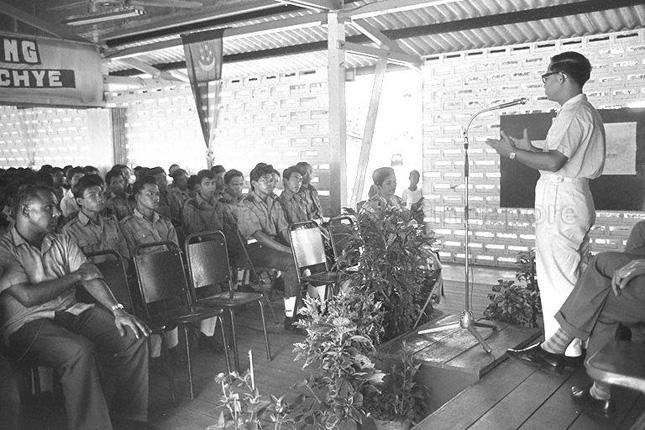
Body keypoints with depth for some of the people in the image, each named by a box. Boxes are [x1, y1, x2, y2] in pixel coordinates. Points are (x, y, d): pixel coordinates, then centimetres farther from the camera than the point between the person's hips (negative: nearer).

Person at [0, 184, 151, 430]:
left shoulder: (62, 243, 16)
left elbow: (90, 276, 4)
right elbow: (28, 296, -16)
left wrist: (116, 310, -12)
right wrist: (77, 275, -7)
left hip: (71, 312, 6)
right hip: (27, 324, -6)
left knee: (134, 336, -14)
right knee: (79, 351, -35)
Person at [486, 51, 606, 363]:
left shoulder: (574, 113, -14)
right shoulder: (586, 112, 21)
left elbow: (553, 162, -23)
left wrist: (513, 153, -12)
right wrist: (529, 149, 20)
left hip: (560, 205, -11)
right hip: (574, 201, 11)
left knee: (557, 278, -6)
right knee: (573, 276, 16)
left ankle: (563, 350, 1)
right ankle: (576, 344, 26)